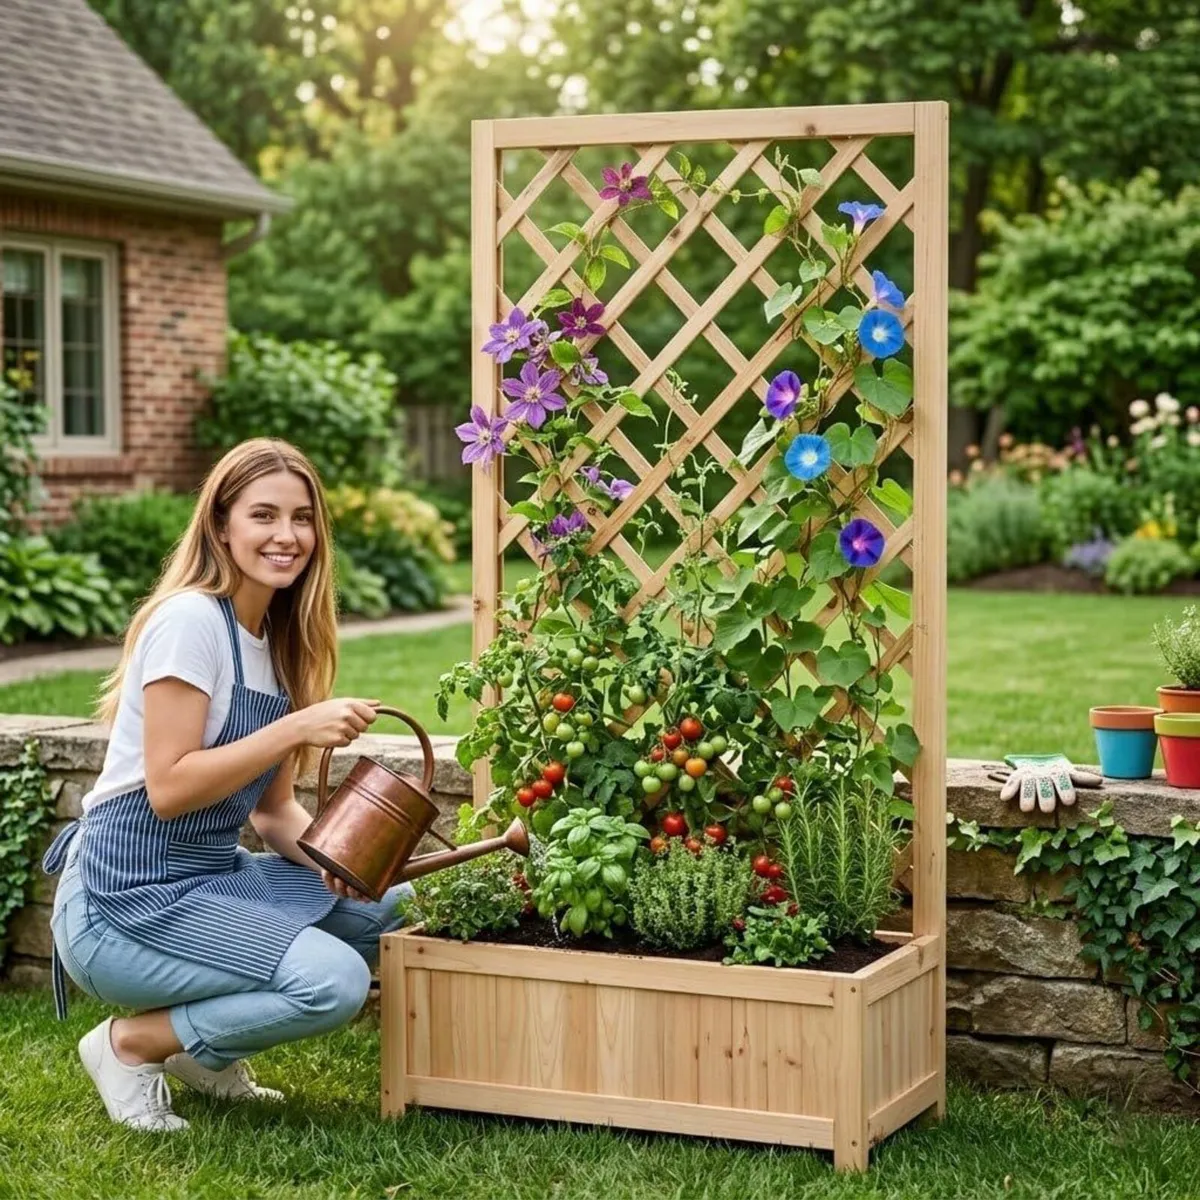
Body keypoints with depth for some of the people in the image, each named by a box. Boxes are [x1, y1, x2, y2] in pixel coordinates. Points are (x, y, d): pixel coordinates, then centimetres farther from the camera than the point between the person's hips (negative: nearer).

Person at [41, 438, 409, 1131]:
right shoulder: (189, 619, -15)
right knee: (333, 981, -22)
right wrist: (298, 727, -24)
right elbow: (169, 788, -21)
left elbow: (273, 807, 11)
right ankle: (131, 1042, -2)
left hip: (213, 879, 9)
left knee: (389, 908, -1)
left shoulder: (279, 638, 11)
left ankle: (209, 1048, 11)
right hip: (128, 901, -9)